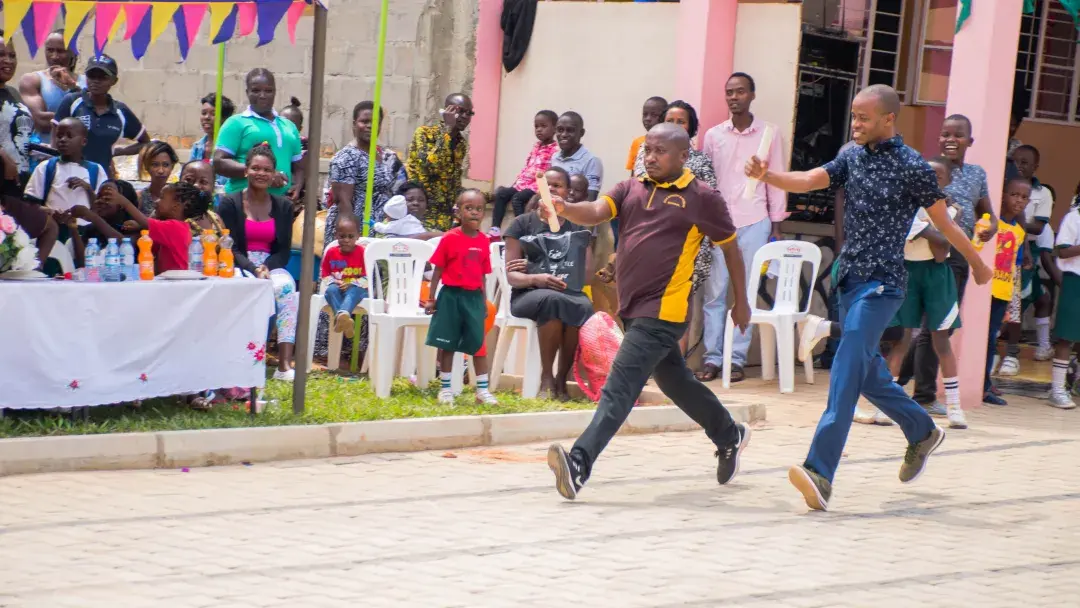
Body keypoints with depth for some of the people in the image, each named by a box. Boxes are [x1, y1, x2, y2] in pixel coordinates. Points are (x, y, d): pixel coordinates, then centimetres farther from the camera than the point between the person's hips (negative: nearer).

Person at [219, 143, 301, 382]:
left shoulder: (283, 206, 13)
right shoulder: (230, 203, 5)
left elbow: (284, 250, 8)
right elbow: (229, 248, -2)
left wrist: (266, 268, -12)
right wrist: (253, 269, -18)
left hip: (272, 266, 2)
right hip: (238, 268, -2)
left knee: (287, 288, -31)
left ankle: (285, 364, -38)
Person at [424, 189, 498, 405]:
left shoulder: (483, 241, 4)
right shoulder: (449, 238, -8)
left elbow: (482, 274, 9)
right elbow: (438, 270, -4)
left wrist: (483, 302, 11)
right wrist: (432, 298, -5)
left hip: (473, 297, 3)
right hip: (451, 295, -3)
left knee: (479, 345, 4)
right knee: (447, 345, 6)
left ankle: (483, 390, 10)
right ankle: (445, 389, 15)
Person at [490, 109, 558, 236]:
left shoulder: (556, 150, -9)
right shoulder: (536, 147, 18)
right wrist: (516, 183, 11)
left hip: (539, 186, -8)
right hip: (524, 184, 8)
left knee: (517, 198, -28)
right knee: (501, 193, -7)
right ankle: (495, 228, -10)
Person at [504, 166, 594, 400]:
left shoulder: (579, 227, 16)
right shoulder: (523, 224, 8)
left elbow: (589, 271, 12)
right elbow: (511, 274, 1)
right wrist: (535, 279, -19)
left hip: (571, 293, 2)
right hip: (528, 295, -2)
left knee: (584, 307, -36)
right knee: (552, 299, -39)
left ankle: (562, 377, -21)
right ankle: (546, 377, -26)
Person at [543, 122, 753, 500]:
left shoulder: (702, 198, -3)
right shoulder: (630, 189, 10)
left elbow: (730, 247, 7)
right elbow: (596, 213, -7)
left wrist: (741, 302, 12)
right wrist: (564, 208, -29)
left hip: (663, 310, -7)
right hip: (631, 306, 7)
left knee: (620, 387, -16)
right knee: (674, 382, 22)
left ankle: (579, 464, -23)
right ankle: (729, 436, 43)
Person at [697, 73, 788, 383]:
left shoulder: (768, 134, 3)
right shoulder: (713, 135, 7)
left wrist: (776, 225, 3)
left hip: (754, 223, -1)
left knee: (746, 293, 2)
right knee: (714, 293, 0)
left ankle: (737, 359, 6)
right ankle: (712, 358, 5)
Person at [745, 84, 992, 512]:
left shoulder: (912, 167, -8)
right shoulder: (852, 157, 10)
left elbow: (944, 223, -1)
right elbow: (809, 180, -3)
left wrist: (977, 264, 10)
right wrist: (766, 175, -21)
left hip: (882, 284, -7)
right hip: (850, 279, 7)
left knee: (847, 372, -18)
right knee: (867, 372, 18)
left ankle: (821, 472, -26)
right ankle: (923, 433, 42)